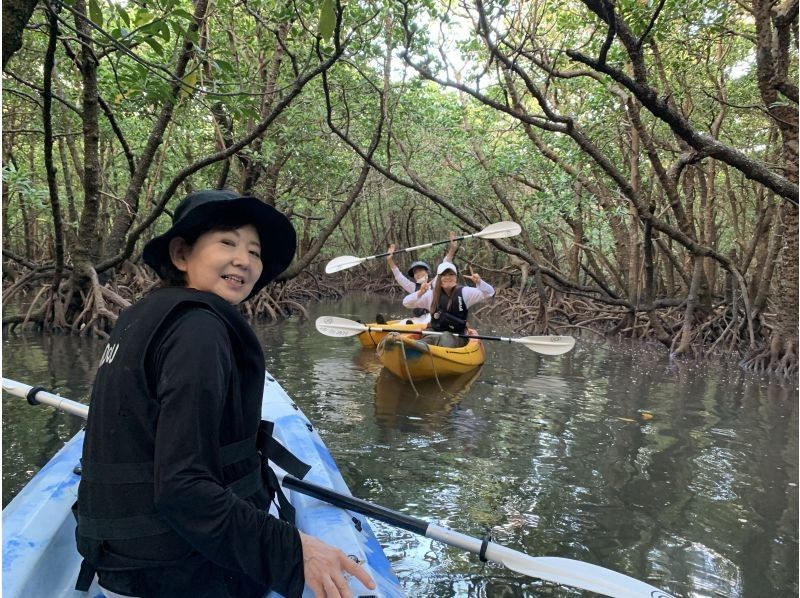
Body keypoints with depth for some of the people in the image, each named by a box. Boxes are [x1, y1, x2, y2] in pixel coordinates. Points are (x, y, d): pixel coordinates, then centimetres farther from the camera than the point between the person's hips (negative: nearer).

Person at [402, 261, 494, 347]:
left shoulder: (464, 292, 1)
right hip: (435, 334, 2)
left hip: (457, 337, -2)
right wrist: (419, 293, -16)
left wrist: (479, 282, -24)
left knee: (446, 337, -38)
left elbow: (489, 292, -4)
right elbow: (406, 303, 3)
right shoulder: (431, 294, 4)